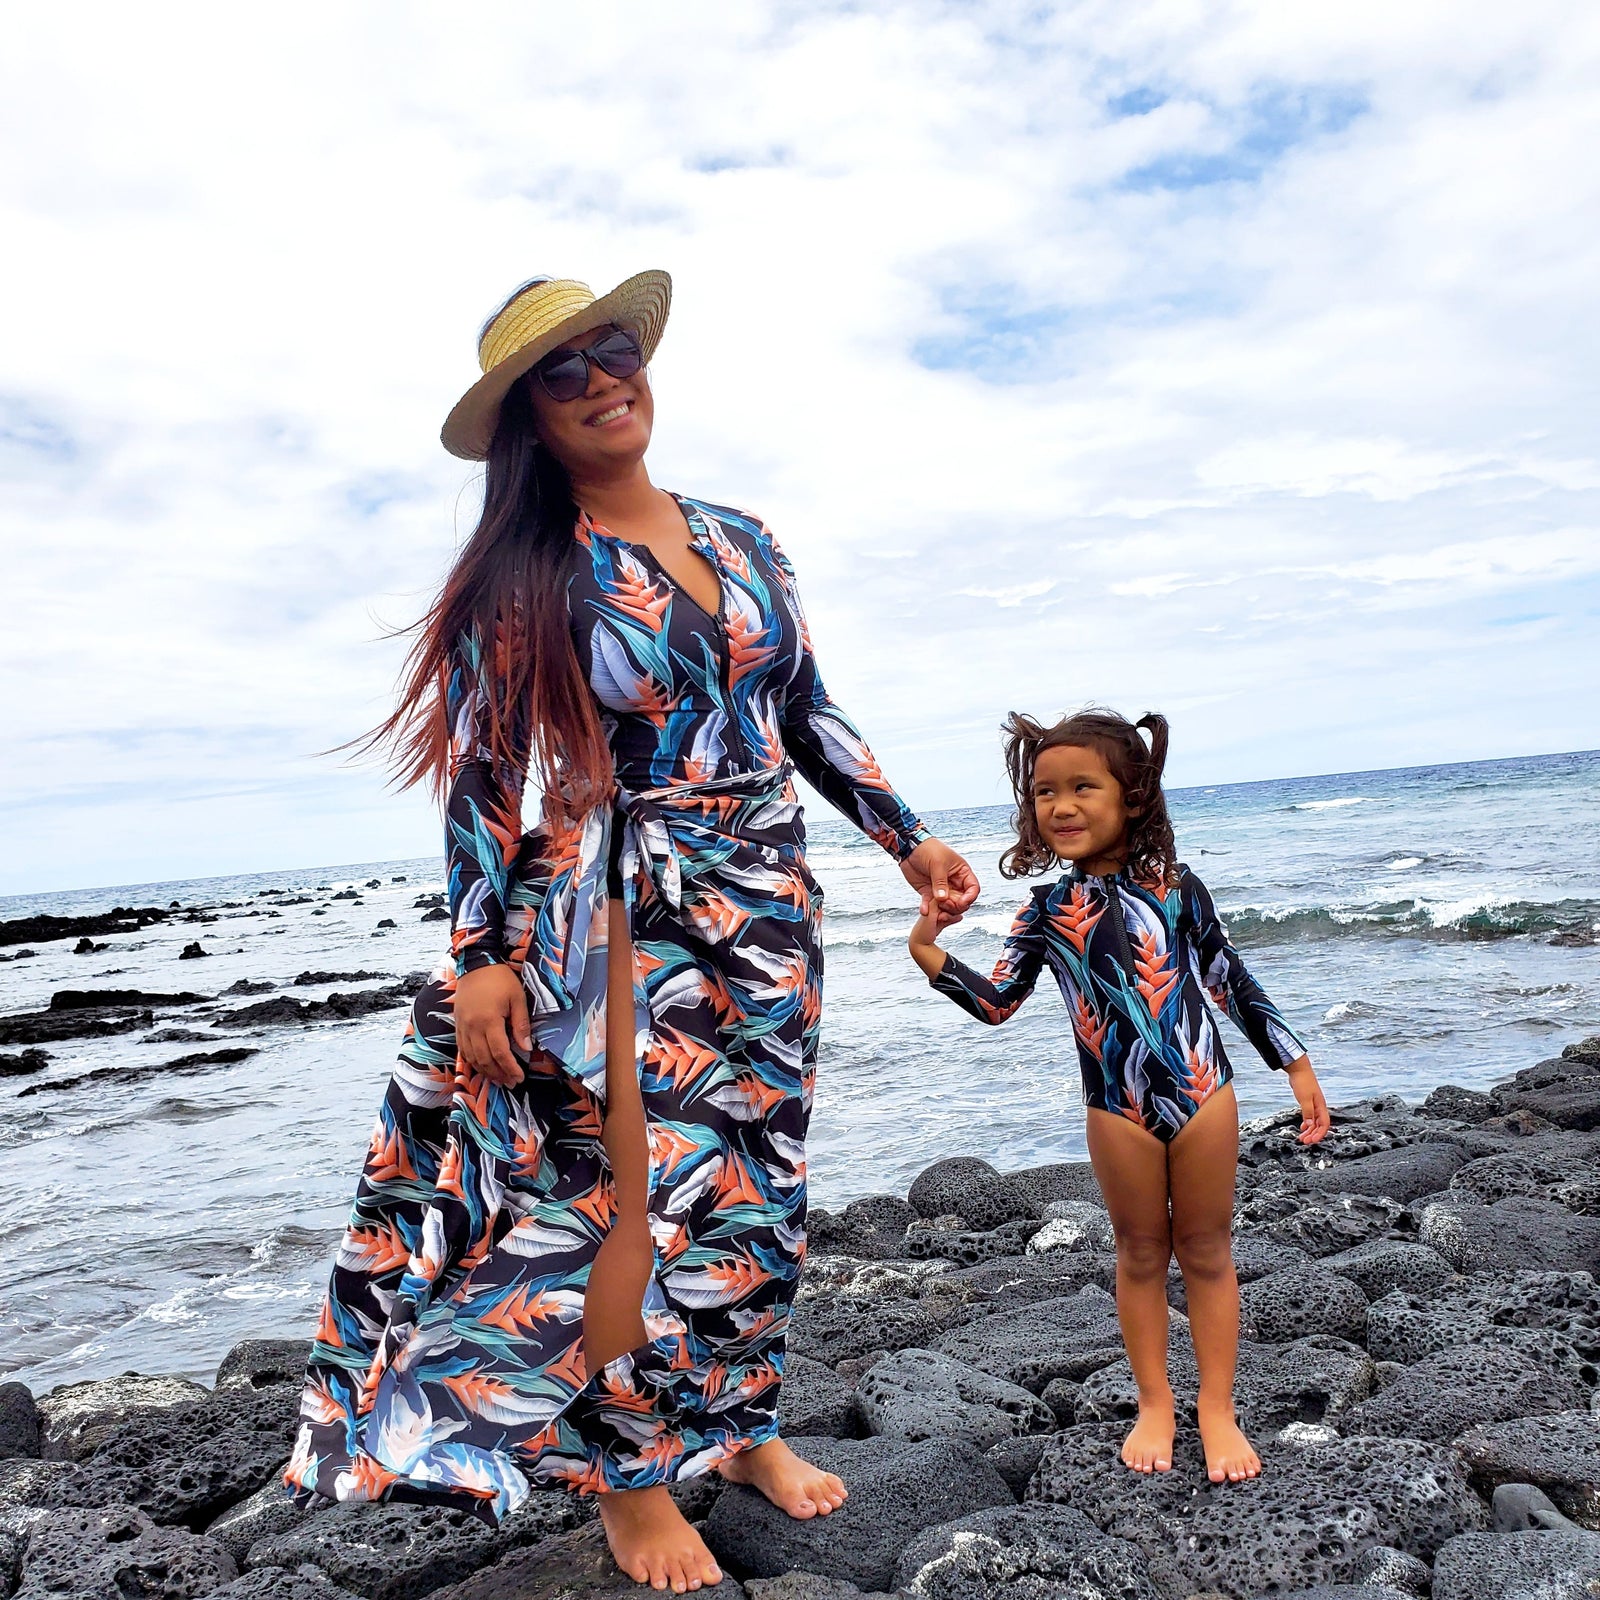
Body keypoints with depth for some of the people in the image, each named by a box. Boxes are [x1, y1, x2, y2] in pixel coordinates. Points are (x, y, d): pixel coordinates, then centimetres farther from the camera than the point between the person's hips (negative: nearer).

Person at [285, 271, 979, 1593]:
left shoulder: (741, 540, 9)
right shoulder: (527, 577, -5)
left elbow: (810, 717, 13)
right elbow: (484, 773, -8)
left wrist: (909, 840, 10)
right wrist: (482, 952, -13)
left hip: (772, 898, 5)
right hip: (626, 905, -5)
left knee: (759, 1176, 13)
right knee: (644, 1195, -1)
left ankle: (745, 1428, 32)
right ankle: (633, 1481, 20)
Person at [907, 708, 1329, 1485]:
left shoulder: (1176, 888, -3)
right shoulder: (1047, 910, -2)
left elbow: (1232, 983, 4)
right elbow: (997, 1003, -1)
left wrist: (1296, 1065, 5)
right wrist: (929, 953, -13)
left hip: (1203, 1093, 0)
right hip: (1117, 1110, 1)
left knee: (1206, 1250, 12)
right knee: (1141, 1253, 14)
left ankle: (1217, 1409, 26)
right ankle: (1154, 1406, 30)